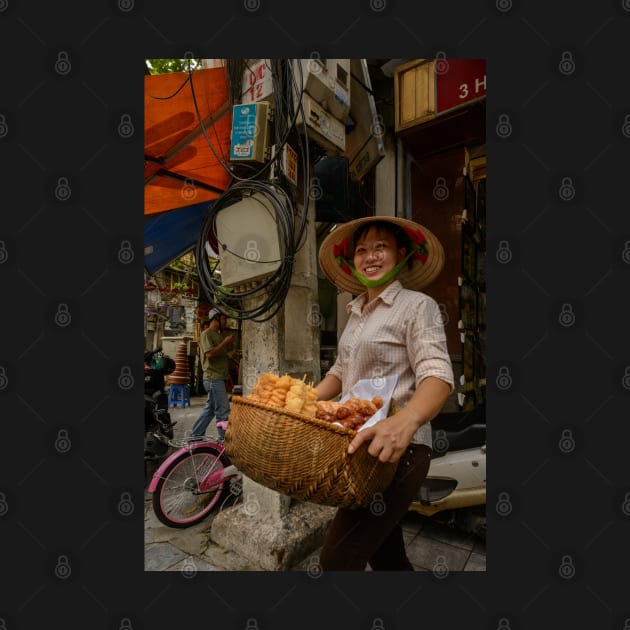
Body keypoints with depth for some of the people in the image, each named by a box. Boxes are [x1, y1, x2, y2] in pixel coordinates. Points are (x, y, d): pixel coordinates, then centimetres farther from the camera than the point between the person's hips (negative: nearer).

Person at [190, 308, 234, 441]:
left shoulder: (218, 335, 19)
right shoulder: (207, 334, -10)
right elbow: (210, 354, -22)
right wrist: (225, 342, -18)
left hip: (218, 378, 10)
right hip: (213, 379, -10)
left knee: (210, 409, 14)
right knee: (223, 412, -7)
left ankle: (195, 436, 23)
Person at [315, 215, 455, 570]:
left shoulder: (417, 305, -8)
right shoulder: (356, 312, 13)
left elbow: (437, 376, -20)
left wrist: (405, 421, -39)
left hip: (398, 449, -7)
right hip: (362, 447, 7)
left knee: (339, 558, -9)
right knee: (385, 553, 19)